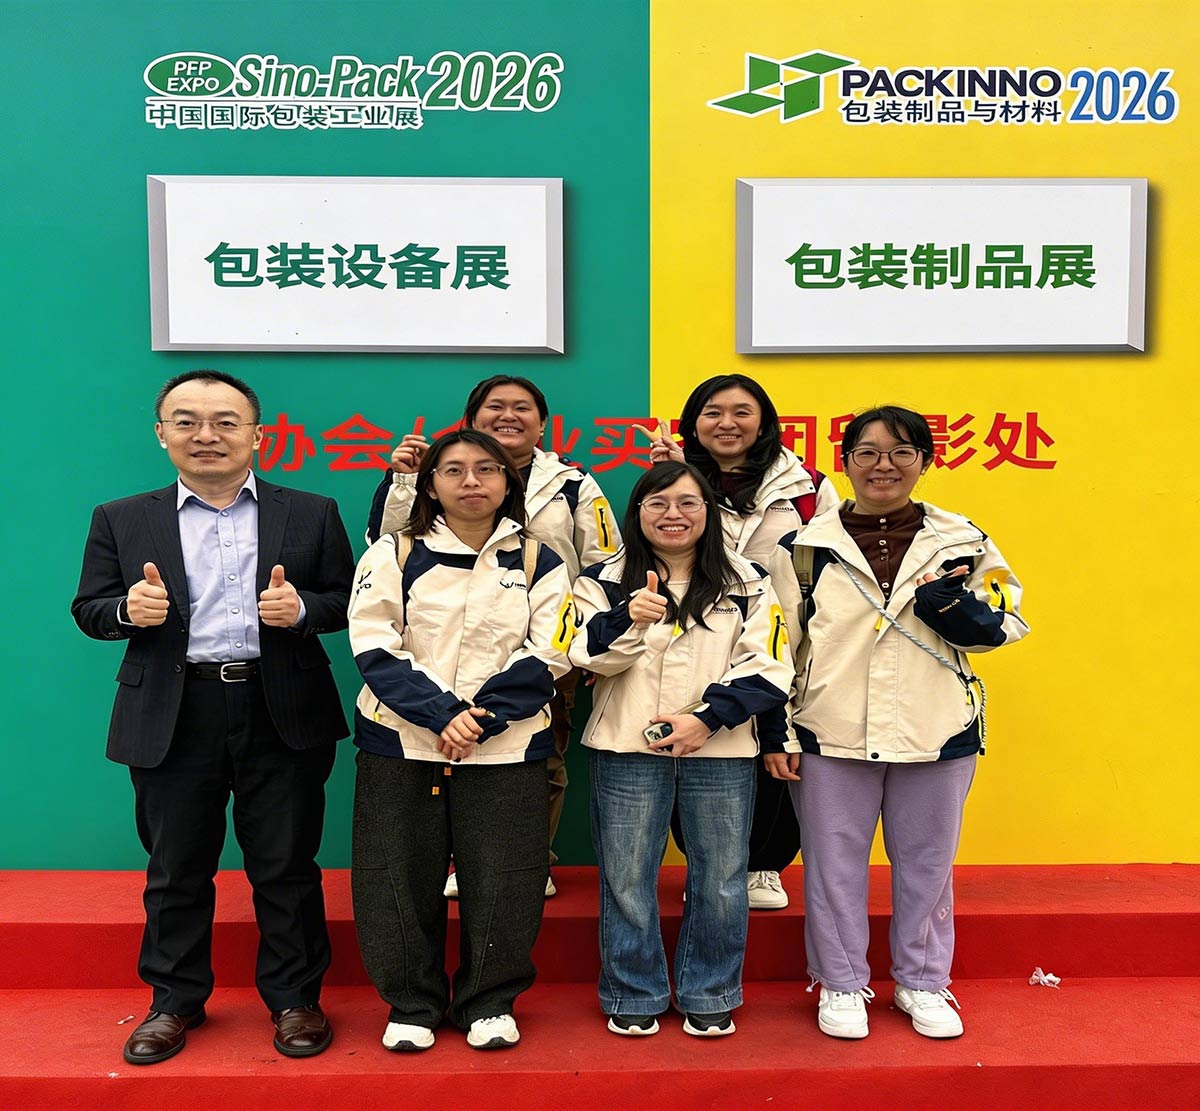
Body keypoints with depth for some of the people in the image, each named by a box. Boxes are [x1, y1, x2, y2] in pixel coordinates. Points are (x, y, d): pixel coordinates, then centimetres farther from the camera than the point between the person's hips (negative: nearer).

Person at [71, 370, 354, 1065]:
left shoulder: (312, 514, 5)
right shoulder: (122, 520, 7)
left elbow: (349, 602, 5)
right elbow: (89, 610, 8)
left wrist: (302, 609, -15)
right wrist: (128, 609, -14)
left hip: (282, 716, -1)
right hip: (173, 720, 1)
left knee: (287, 869, 9)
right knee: (176, 872, 14)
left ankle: (295, 999, 26)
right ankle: (175, 1002, 33)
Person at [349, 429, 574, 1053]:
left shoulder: (538, 562, 6)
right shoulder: (393, 555, 3)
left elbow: (547, 658, -2)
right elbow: (375, 650, -5)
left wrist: (482, 717, -15)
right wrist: (442, 713, -17)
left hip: (506, 747, 0)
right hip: (401, 743, 0)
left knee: (502, 882, 4)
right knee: (401, 880, 6)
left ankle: (488, 1003, 24)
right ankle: (411, 1004, 25)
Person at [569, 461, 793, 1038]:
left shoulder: (747, 583, 5)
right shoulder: (604, 580, 5)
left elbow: (767, 668, -1)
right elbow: (590, 658, -5)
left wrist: (707, 718, -13)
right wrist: (630, 619, -25)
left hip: (720, 753, 1)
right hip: (628, 751, 0)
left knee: (721, 882, 9)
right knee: (626, 881, 7)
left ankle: (710, 997, 29)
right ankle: (634, 997, 26)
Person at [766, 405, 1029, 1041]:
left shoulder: (962, 542, 4)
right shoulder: (806, 546, 0)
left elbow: (1002, 625, 7)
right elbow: (775, 643, 2)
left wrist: (953, 607, -15)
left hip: (937, 733, 1)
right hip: (831, 734, -1)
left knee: (926, 864, 15)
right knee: (834, 864, 10)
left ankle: (923, 984, 34)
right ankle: (841, 986, 28)